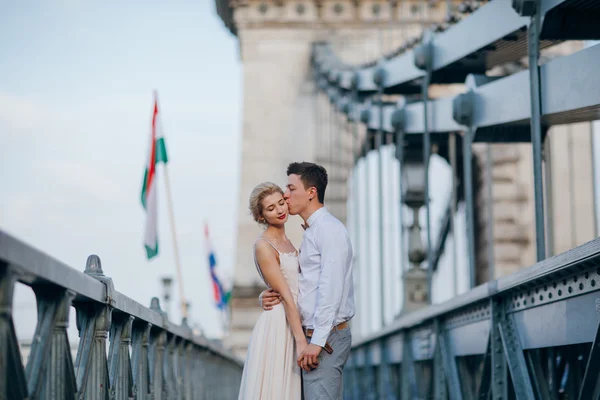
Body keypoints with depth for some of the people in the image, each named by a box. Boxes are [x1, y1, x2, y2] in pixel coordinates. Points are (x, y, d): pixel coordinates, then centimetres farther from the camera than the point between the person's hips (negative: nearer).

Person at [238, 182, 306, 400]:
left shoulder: (288, 243, 17)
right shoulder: (263, 246, -9)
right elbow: (285, 296, -16)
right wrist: (301, 341, -19)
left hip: (293, 325, 8)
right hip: (277, 326, -8)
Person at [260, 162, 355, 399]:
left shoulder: (329, 229, -11)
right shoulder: (311, 231, 19)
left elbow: (330, 289, -19)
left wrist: (317, 341, -23)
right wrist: (274, 296, 2)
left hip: (326, 337, -9)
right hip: (312, 336, 9)